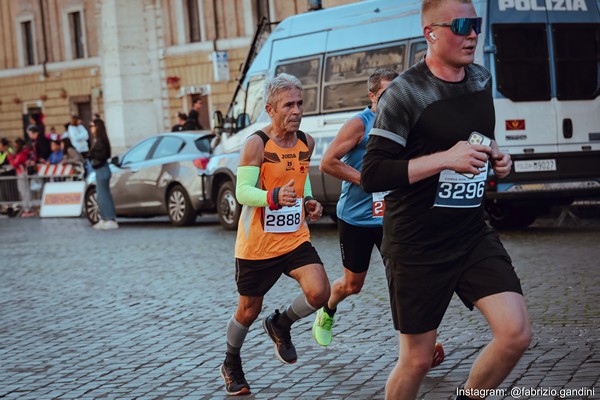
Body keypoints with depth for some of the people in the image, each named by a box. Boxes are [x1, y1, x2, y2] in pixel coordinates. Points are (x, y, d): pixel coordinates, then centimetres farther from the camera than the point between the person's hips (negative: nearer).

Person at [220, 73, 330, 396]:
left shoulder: (307, 142, 3)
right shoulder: (257, 144, -15)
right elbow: (243, 191, -22)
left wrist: (308, 202, 4)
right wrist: (274, 197, -39)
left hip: (295, 238, 4)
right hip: (257, 244, -4)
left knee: (319, 292, -18)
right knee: (248, 311, 10)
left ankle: (281, 325, 15)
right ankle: (231, 365, 37)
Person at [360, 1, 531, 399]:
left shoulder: (482, 79, 6)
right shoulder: (405, 93, -15)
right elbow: (372, 176, -19)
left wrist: (495, 158, 3)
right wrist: (446, 159, -25)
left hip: (473, 234, 6)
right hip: (417, 244, -6)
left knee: (517, 333, -9)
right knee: (418, 359, 4)